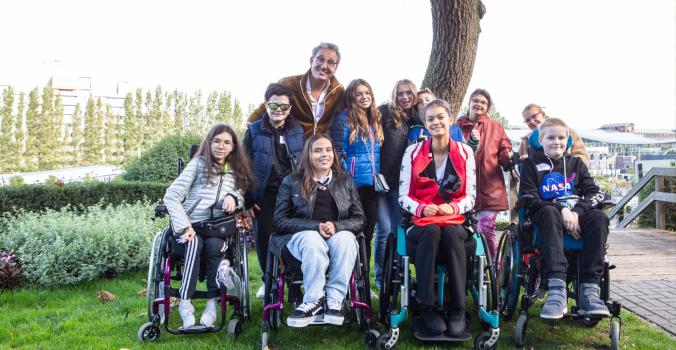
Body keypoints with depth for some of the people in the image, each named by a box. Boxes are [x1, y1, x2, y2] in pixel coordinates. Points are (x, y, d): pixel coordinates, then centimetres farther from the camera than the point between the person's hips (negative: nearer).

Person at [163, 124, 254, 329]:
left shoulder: (237, 172, 18)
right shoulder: (198, 164, 7)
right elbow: (171, 197, -1)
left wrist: (233, 197, -9)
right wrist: (183, 227, -14)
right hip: (191, 226, -2)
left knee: (214, 245, -31)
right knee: (194, 244, -34)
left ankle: (212, 303, -23)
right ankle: (185, 303, -33)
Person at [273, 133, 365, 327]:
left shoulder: (345, 181, 16)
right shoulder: (292, 182, 11)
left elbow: (359, 219, 10)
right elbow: (280, 221, 3)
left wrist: (336, 226, -13)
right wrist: (315, 226, -14)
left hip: (340, 234, 2)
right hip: (303, 235, -1)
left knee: (345, 238, -34)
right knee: (313, 240, -36)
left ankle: (335, 300, -31)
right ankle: (314, 301, -31)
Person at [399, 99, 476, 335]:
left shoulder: (465, 152, 7)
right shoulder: (413, 152, 5)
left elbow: (470, 196, 4)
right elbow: (403, 196, 2)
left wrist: (452, 208, -17)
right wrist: (422, 209, -18)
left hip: (455, 220, 1)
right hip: (421, 221, 0)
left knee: (450, 234, -35)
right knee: (432, 232, -36)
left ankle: (458, 308, -26)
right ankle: (426, 306, -29)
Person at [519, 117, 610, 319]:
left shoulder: (576, 163, 19)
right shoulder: (532, 163, 9)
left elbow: (594, 193, 6)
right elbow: (529, 198, -4)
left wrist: (576, 212, -15)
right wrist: (562, 211, -18)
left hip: (575, 214, 3)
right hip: (546, 213, -3)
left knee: (599, 217, -29)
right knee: (550, 213, -38)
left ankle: (589, 290, -34)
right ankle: (556, 289, -50)